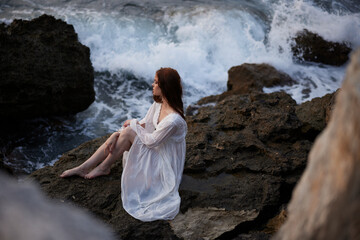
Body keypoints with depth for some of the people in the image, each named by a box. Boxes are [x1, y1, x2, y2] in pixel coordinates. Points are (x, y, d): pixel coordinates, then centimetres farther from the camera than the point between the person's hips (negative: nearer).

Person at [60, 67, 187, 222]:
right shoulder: (158, 104, -2)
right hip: (156, 151, 8)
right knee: (116, 135, -6)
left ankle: (104, 168, 0)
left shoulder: (174, 119, -31)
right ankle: (82, 168, 0)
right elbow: (145, 125, 3)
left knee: (128, 132, -21)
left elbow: (151, 141, -24)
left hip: (165, 164, -8)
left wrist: (133, 124, -9)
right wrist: (115, 136, -10)